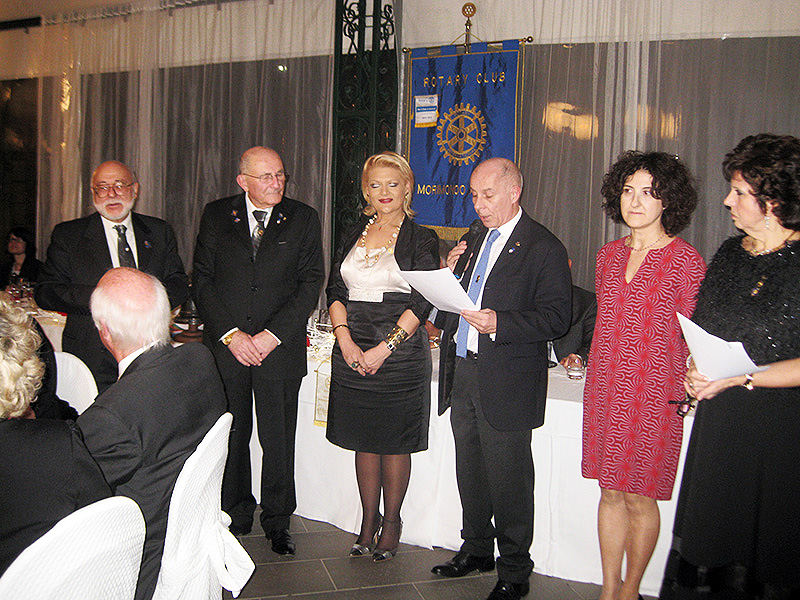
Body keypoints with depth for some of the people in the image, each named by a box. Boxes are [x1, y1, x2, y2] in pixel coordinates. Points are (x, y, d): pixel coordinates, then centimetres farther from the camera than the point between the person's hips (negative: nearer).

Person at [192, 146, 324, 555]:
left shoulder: (303, 219, 4)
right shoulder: (216, 215, 6)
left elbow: (310, 284, -1)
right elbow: (202, 281, 3)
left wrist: (272, 335, -10)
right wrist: (230, 334, -9)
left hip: (280, 348, -1)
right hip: (225, 345, 1)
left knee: (278, 440, 4)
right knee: (229, 436, 10)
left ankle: (277, 522, 21)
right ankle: (235, 516, 28)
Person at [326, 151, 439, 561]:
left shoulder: (421, 239, -1)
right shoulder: (354, 235, 12)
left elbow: (422, 303, -9)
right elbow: (335, 291, 7)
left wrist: (384, 348, -15)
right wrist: (346, 341, -7)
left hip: (400, 351, -4)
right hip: (352, 351, 4)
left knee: (394, 442, 4)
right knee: (363, 440, 11)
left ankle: (391, 523, 21)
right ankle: (368, 523, 24)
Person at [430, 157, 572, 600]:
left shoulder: (544, 248, -8)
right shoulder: (473, 238, 14)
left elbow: (556, 317, -15)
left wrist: (499, 323, -26)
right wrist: (449, 275, -2)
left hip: (507, 383, -7)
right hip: (461, 373, 7)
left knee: (508, 480, 3)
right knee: (469, 472, 18)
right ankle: (476, 548, 36)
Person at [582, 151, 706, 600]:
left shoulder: (686, 261, -8)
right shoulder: (609, 255, 9)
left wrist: (690, 393, -8)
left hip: (654, 394, -5)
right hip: (604, 389, 5)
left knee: (639, 497, 5)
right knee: (610, 492, 12)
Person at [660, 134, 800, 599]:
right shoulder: (729, 253, 9)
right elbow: (701, 330, 17)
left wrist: (742, 377, -19)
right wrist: (697, 372, -1)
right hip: (719, 418, 6)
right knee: (706, 532, 11)